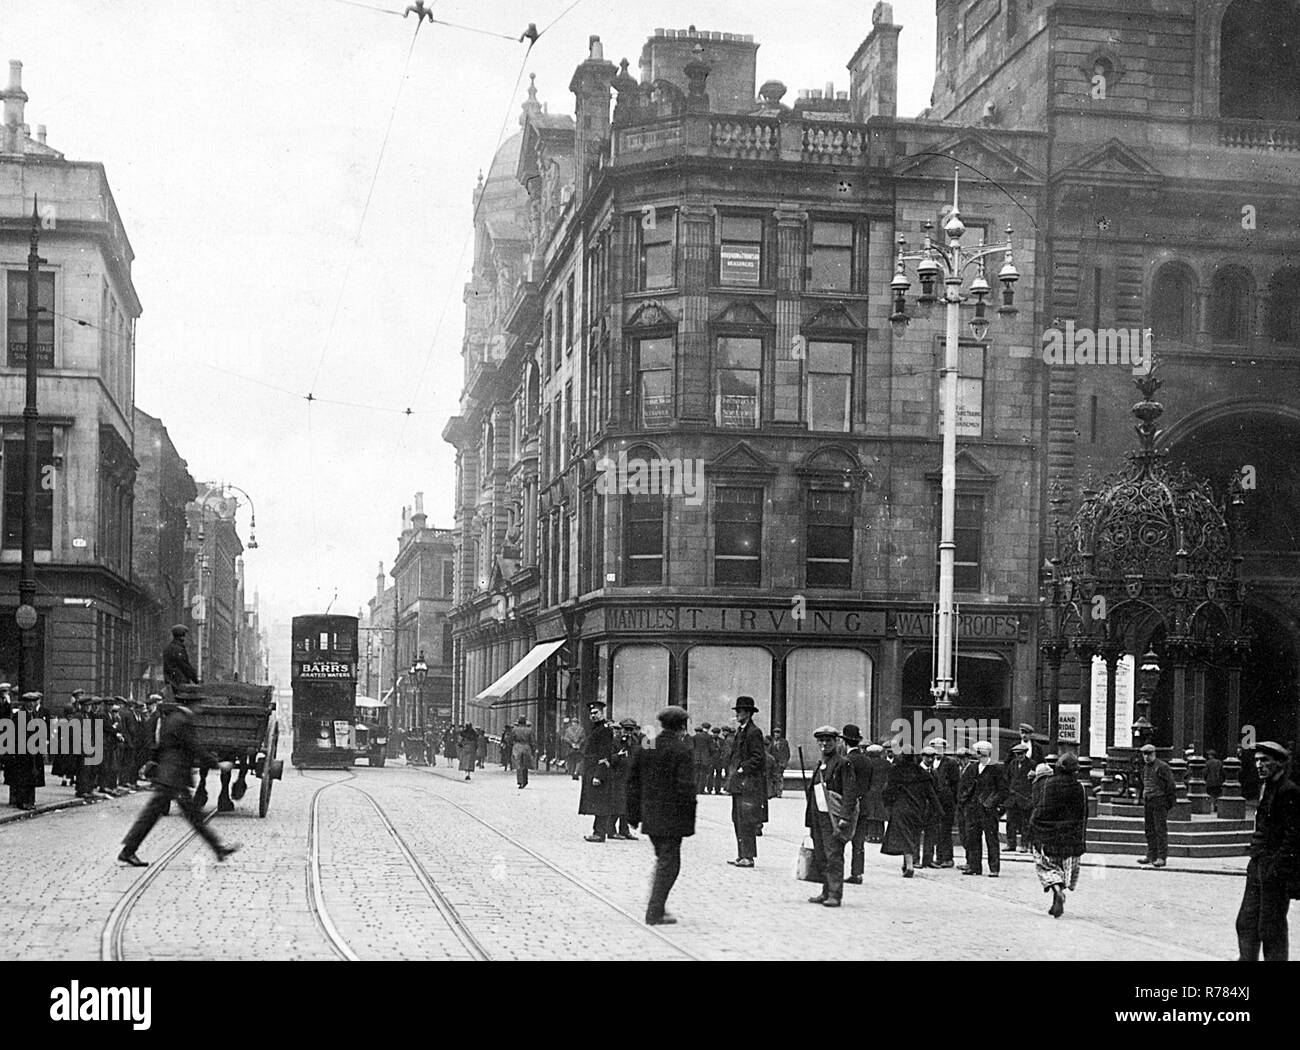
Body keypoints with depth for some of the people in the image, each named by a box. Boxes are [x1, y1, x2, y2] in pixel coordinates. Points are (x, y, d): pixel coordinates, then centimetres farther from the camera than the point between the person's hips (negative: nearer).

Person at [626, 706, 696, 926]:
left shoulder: (645, 748, 7)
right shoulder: (683, 751, -13)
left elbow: (633, 782, 10)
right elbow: (686, 787, -17)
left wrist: (634, 815, 16)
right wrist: (689, 819, -10)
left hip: (650, 815, 7)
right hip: (672, 817, -7)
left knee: (663, 859, 20)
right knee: (668, 862, 1)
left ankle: (657, 907, 22)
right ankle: (655, 912, -1)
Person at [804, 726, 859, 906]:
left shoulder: (843, 763, -5)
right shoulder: (820, 765, 19)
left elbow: (850, 792, -12)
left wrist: (845, 817, -19)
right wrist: (810, 818, 19)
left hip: (833, 817, -8)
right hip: (818, 815, 8)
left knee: (834, 856, -10)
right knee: (820, 858, 9)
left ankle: (835, 895, -9)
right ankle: (826, 892, 16)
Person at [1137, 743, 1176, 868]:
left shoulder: (1162, 767, -7)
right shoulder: (1145, 768, 17)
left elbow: (1171, 786, -7)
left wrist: (1171, 801, -10)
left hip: (1159, 802, -8)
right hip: (1147, 803, 8)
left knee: (1161, 830, -7)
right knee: (1149, 830, 9)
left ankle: (1162, 857, -7)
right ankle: (1151, 856, 15)